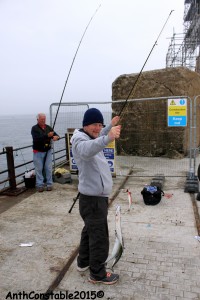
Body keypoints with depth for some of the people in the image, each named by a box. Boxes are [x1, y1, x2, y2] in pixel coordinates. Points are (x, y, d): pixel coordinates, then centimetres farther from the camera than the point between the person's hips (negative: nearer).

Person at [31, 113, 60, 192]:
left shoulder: (48, 127, 6)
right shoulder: (34, 128, -7)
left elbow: (56, 134, 1)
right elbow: (36, 139, -22)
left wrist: (56, 137, -25)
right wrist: (47, 136, -33)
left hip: (48, 151, 3)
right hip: (38, 152, -3)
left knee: (49, 168, 5)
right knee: (39, 169, 2)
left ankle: (49, 184, 14)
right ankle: (40, 185, 12)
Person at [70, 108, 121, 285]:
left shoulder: (91, 137, 12)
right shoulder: (80, 139, -19)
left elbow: (97, 138, 39)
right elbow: (86, 150, -45)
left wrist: (110, 126, 38)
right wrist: (107, 138, -59)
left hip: (96, 195, 11)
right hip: (93, 197, -11)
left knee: (90, 230, 24)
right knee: (99, 236, 2)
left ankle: (84, 262, 42)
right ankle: (97, 274, 21)